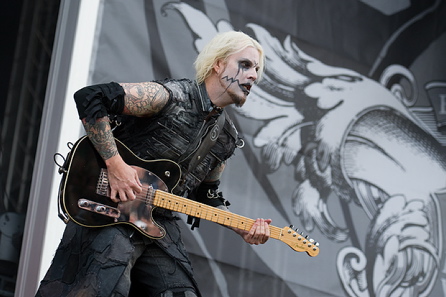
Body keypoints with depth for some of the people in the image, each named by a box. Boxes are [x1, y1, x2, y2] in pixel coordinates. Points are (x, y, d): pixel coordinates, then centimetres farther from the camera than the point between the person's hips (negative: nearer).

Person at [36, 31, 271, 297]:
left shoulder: (226, 138, 10)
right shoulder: (171, 96, -13)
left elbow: (206, 194, 22)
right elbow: (89, 97, -19)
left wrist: (243, 228, 5)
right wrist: (115, 164, -23)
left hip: (161, 224, 8)